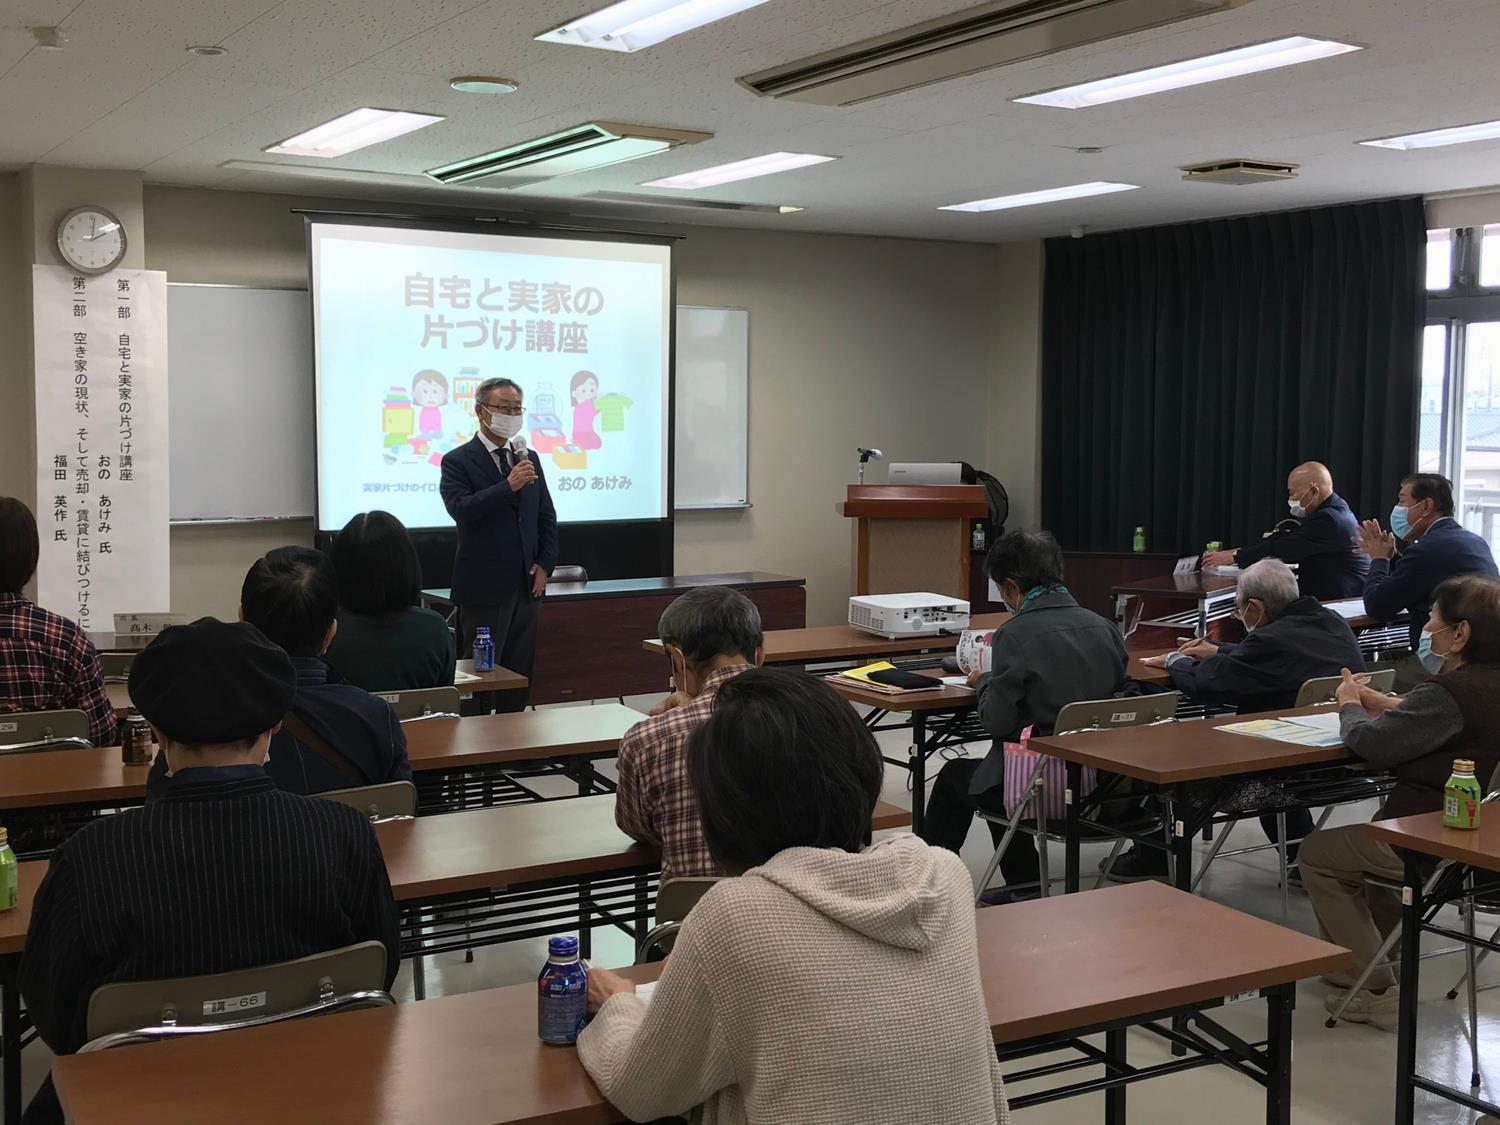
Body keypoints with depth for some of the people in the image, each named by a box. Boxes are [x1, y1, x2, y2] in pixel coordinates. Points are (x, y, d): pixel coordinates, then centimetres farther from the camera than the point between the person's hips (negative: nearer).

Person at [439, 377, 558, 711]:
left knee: (520, 677, 8)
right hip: (484, 589, -5)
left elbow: (547, 517, 16)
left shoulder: (529, 458, 13)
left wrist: (545, 565, 4)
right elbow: (460, 508, -21)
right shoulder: (457, 461, -4)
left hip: (526, 585, 6)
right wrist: (508, 486, -28)